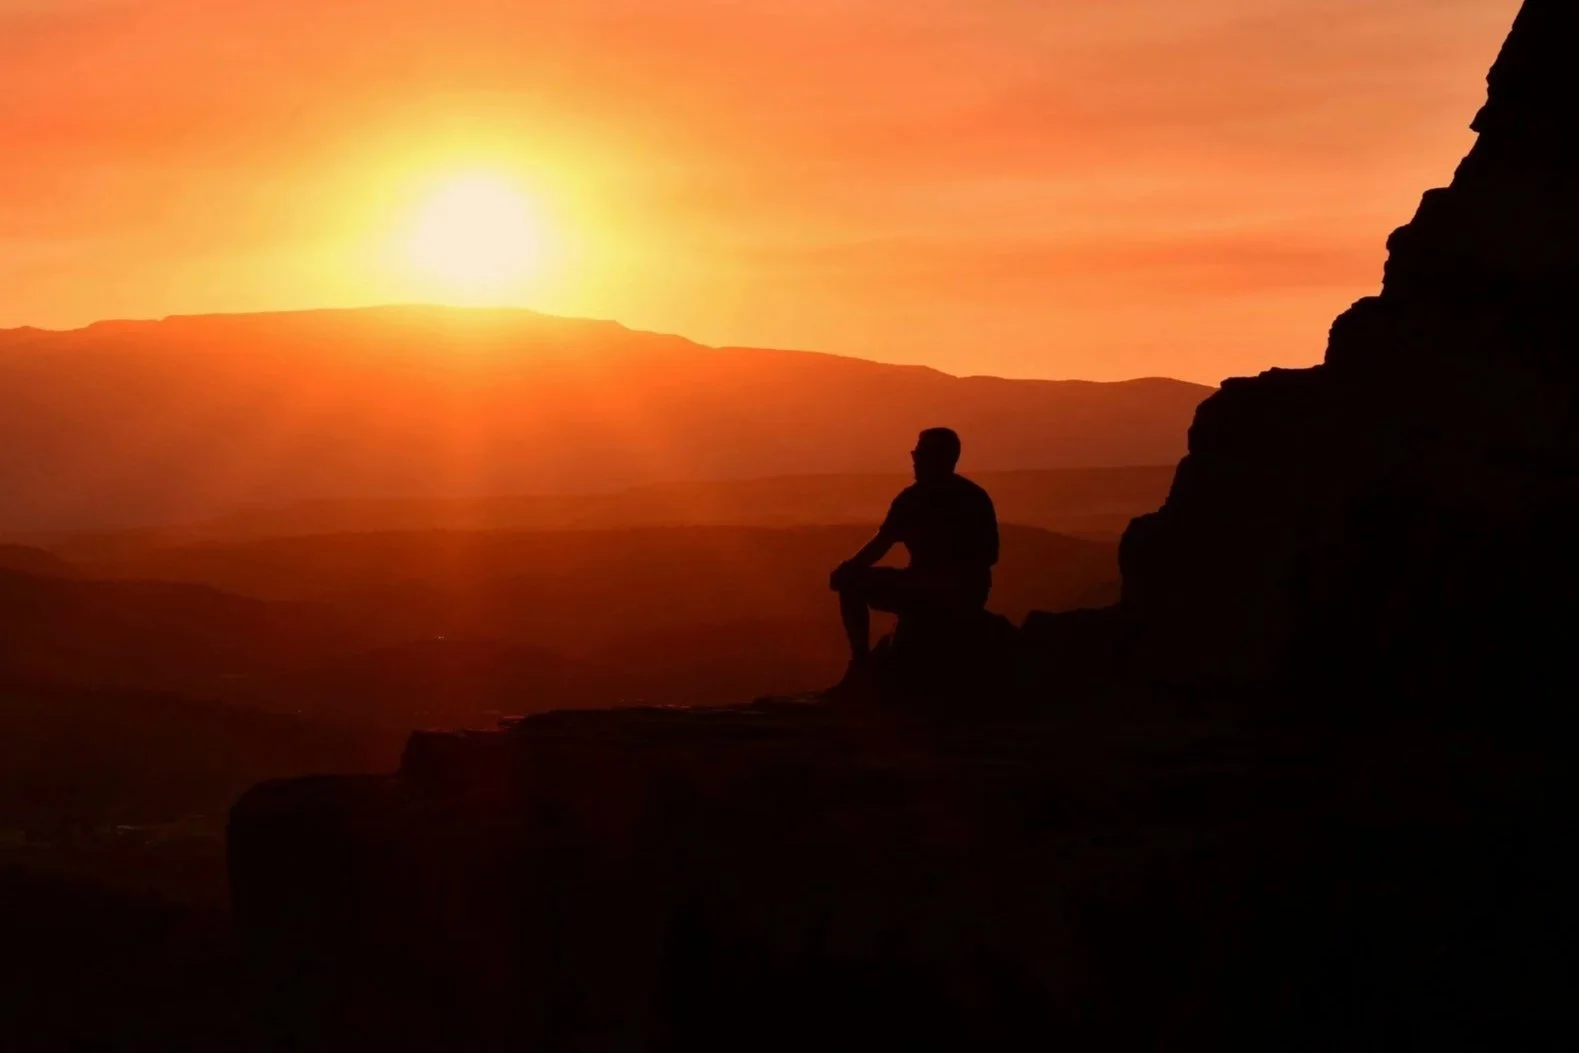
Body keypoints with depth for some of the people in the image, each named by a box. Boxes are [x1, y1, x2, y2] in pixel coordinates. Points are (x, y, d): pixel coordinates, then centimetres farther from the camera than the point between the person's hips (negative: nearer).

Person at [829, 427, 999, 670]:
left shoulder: (973, 500, -11)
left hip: (959, 594, -7)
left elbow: (987, 557, -16)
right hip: (922, 587, 7)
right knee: (849, 580, -5)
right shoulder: (912, 498, 6)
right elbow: (881, 543, 8)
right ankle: (861, 658, -5)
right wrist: (849, 567, -12)